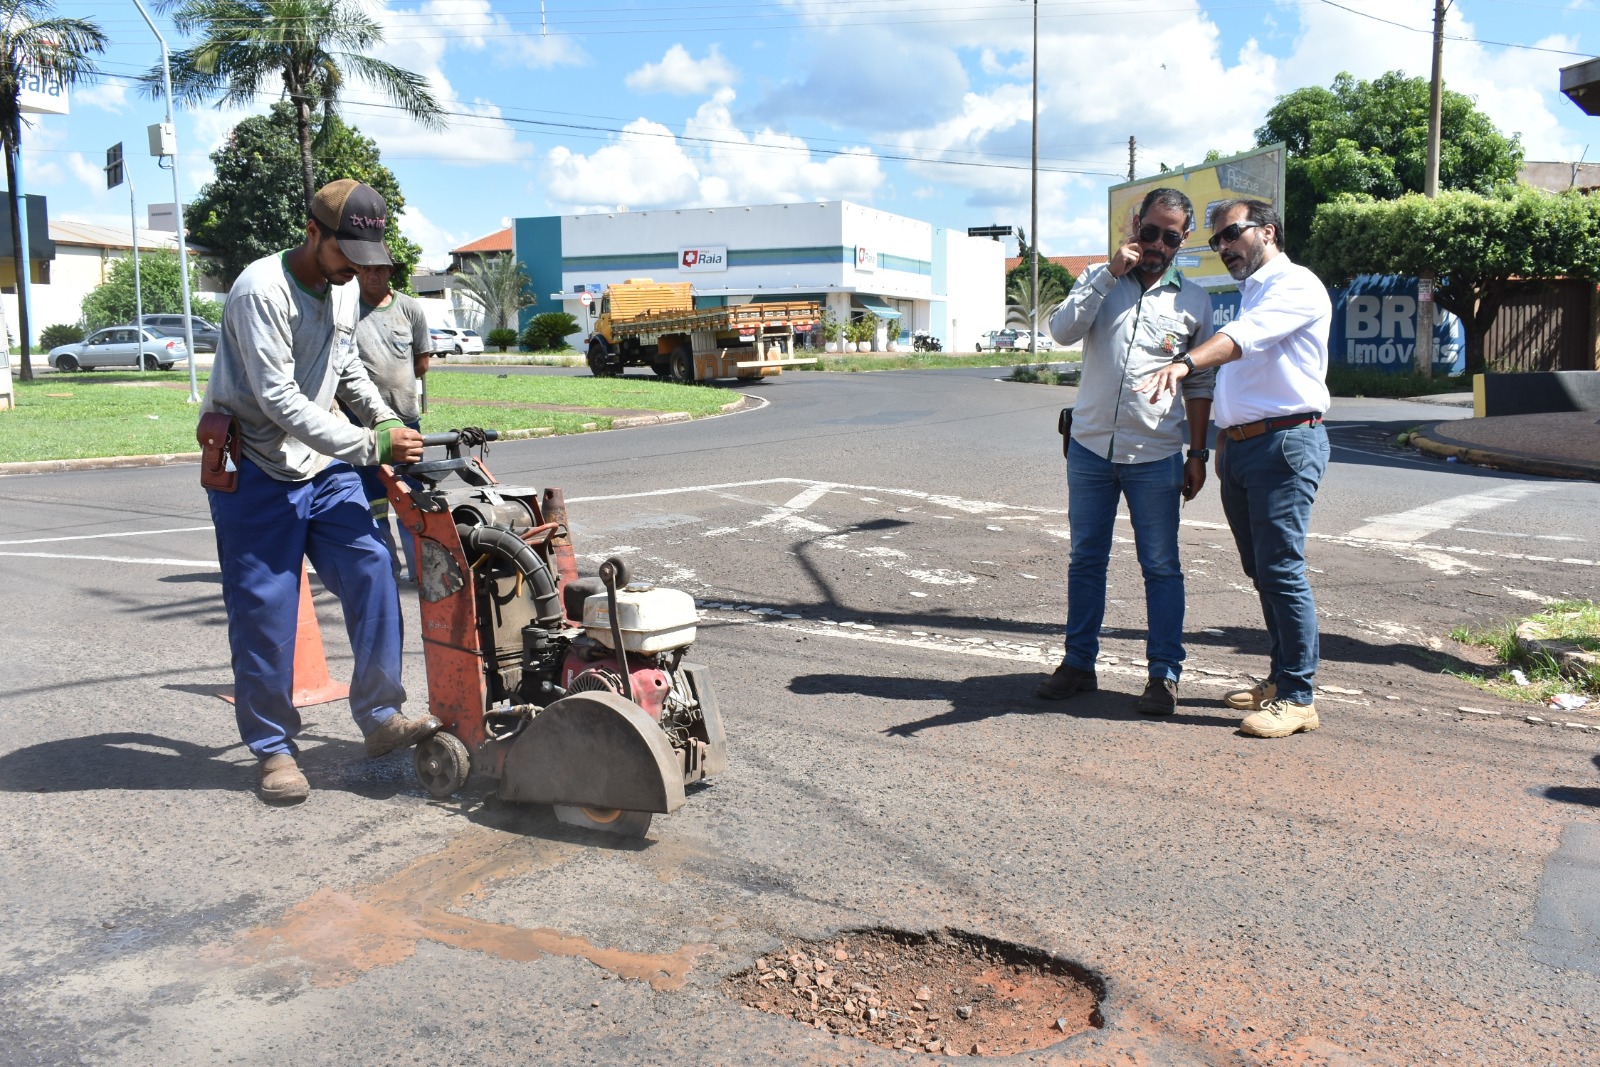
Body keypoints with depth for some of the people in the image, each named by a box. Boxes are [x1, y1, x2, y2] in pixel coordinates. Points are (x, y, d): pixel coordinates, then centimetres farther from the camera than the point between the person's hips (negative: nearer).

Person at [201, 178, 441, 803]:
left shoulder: (343, 291, 6)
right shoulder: (263, 292, -20)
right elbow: (279, 399, -26)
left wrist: (389, 421, 7)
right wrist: (371, 445, -27)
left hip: (322, 463, 7)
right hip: (256, 472, -7)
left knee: (371, 576, -1)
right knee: (265, 611, -3)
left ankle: (381, 718, 9)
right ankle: (272, 747, 11)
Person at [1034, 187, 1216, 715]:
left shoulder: (1194, 302, 5)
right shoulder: (1099, 280, 7)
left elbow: (1199, 385, 9)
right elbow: (1062, 331, -10)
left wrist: (1198, 453, 4)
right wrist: (1110, 273, -12)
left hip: (1156, 457, -1)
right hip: (1089, 448, 2)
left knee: (1161, 567, 4)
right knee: (1085, 561, 10)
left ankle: (1164, 673, 13)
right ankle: (1078, 663, 22)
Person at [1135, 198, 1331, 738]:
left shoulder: (1296, 285, -6)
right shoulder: (1249, 294, 24)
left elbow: (1243, 337, -27)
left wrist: (1184, 364, -41)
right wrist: (1221, 444, 21)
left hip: (1286, 441, -9)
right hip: (1239, 446, 9)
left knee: (1281, 570, -10)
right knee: (1261, 571, 12)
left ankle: (1298, 698, -5)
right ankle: (1281, 678, 22)